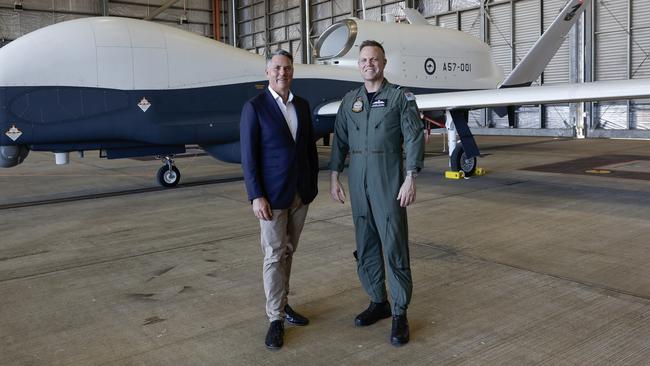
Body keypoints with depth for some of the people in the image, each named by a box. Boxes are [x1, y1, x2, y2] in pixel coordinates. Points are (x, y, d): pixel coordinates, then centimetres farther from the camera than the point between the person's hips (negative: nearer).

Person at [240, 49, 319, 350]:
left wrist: (313, 183, 10)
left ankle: (281, 304, 27)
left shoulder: (302, 105, 9)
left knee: (288, 252, 13)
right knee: (274, 255, -1)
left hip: (300, 193, 5)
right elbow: (248, 156, -12)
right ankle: (276, 318, 10)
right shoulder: (254, 107, -8)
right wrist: (256, 196, -17)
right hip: (272, 195, -5)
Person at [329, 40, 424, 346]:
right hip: (358, 180, 5)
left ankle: (400, 313, 6)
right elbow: (340, 141, 13)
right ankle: (378, 302, 25)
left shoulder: (400, 97, -1)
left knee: (394, 246, -4)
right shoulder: (349, 100, 11)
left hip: (389, 180, -4)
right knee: (365, 246, 10)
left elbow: (414, 139, -7)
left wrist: (410, 180, -13)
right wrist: (334, 178, 9)